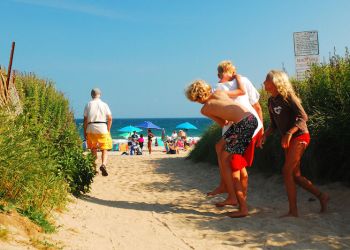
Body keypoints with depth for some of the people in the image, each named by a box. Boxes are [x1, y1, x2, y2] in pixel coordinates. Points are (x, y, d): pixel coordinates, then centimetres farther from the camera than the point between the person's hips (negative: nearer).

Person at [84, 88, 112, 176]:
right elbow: (110, 118, 0)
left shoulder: (88, 105, 3)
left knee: (93, 149, 13)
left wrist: (85, 132, 6)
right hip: (102, 128, -1)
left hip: (91, 128, 1)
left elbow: (85, 119, 0)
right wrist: (108, 130, 8)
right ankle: (103, 164, -22)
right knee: (104, 149, 3)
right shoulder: (104, 104, 4)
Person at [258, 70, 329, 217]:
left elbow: (303, 117, -19)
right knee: (295, 175, 9)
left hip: (299, 136, -8)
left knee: (287, 171, -14)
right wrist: (265, 135, 1)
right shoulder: (271, 101, 9)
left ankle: (293, 211, -8)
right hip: (288, 139, 8)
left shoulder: (287, 97, -14)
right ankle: (321, 196, 24)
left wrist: (289, 133, -29)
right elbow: (274, 124, 17)